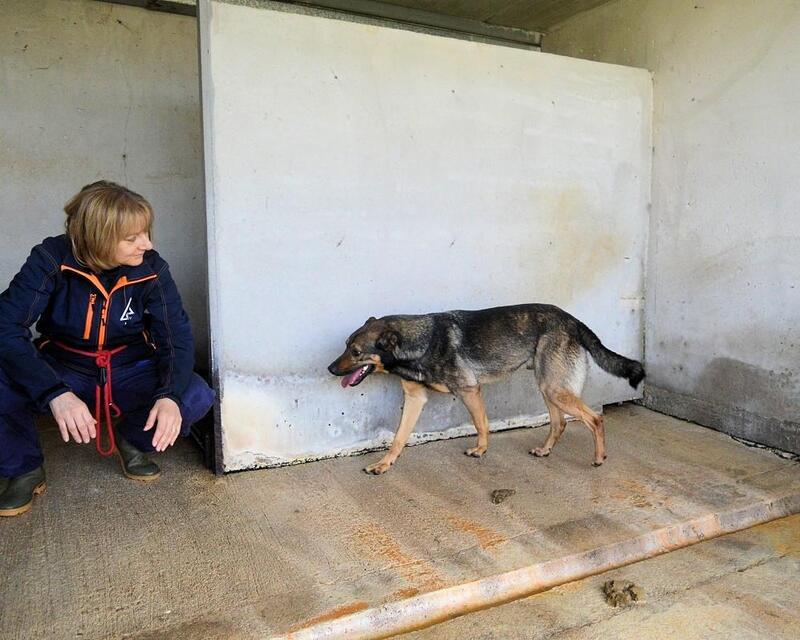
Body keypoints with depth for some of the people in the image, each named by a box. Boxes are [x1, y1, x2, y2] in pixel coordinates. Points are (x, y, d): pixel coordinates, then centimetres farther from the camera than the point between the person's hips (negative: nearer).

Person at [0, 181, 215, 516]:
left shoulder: (151, 268, -16)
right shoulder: (52, 259, -20)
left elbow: (177, 336, -17)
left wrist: (170, 395, -38)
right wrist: (56, 394, -43)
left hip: (129, 374, 1)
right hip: (62, 373, 0)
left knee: (197, 397, -25)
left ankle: (132, 439, 7)